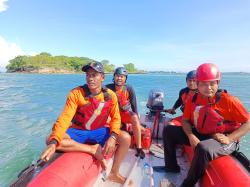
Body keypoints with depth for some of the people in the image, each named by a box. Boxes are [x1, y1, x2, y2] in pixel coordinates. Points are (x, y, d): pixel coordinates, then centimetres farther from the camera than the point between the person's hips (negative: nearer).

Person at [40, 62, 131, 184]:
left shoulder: (110, 96, -11)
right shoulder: (76, 93, -17)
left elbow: (115, 118, -7)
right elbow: (65, 118, -24)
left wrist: (112, 137, -25)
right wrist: (54, 142, -38)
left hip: (99, 132, 1)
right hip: (78, 132, 0)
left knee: (126, 138, -18)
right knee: (50, 140, -25)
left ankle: (114, 173, 4)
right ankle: (93, 149, -17)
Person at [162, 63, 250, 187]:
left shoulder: (228, 100, -16)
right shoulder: (193, 99, -4)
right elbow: (185, 120, 2)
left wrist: (229, 138, -22)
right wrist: (191, 136, -16)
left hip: (222, 140, -5)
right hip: (199, 135, 6)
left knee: (203, 148, -40)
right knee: (168, 130, -1)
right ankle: (171, 166, 14)